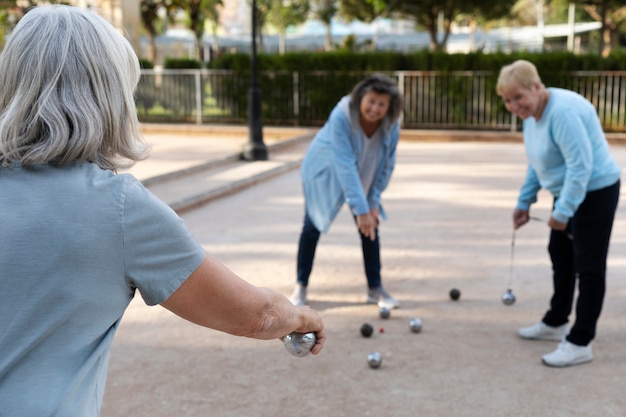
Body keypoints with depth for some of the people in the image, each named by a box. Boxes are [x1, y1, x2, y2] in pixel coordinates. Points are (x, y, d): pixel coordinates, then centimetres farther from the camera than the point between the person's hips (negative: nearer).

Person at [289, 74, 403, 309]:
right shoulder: (341, 116, -37)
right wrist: (360, 209, -43)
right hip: (323, 173, -3)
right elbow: (345, 165, -41)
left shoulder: (391, 125, -23)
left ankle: (375, 288, 12)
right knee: (312, 226, 1)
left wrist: (373, 203, -15)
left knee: (370, 225, -1)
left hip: (363, 178, 4)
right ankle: (301, 287, 16)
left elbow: (386, 166, -12)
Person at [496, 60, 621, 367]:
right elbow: (537, 163, 15)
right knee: (560, 255, 18)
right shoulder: (532, 114, 5)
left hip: (594, 192, -10)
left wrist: (562, 212, -25)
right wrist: (524, 202, 13)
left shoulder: (563, 112, -27)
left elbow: (581, 166, -28)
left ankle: (580, 343, 1)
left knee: (588, 266, -5)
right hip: (568, 192, 10)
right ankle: (556, 324, 33)